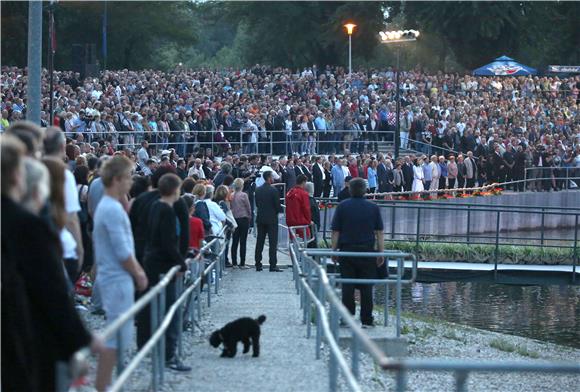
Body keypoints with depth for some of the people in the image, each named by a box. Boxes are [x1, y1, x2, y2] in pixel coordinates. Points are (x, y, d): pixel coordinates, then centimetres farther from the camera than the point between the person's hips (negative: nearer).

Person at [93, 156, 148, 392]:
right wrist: (138, 275, -6)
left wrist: (137, 270, 14)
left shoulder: (107, 206, 13)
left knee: (115, 335, 15)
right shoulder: (113, 209, -19)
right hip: (118, 279, -10)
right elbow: (122, 252, -19)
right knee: (115, 337, -6)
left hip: (112, 277, 10)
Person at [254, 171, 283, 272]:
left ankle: (258, 265, 12)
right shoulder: (273, 190, -14)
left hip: (260, 218, 5)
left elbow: (256, 203, 9)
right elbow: (277, 205, -12)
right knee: (273, 242, -3)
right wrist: (278, 211, 8)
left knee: (259, 242, 10)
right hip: (272, 219, -5)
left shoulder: (258, 190, 3)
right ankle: (273, 266, -7)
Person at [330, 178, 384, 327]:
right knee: (366, 287, 3)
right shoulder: (373, 208, 3)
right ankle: (367, 320, 4)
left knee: (347, 287, 3)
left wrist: (334, 251, 6)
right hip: (367, 251, 0)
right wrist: (381, 253, 7)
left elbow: (336, 231, -1)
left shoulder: (342, 207, 0)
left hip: (347, 250, 0)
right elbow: (379, 232, 3)